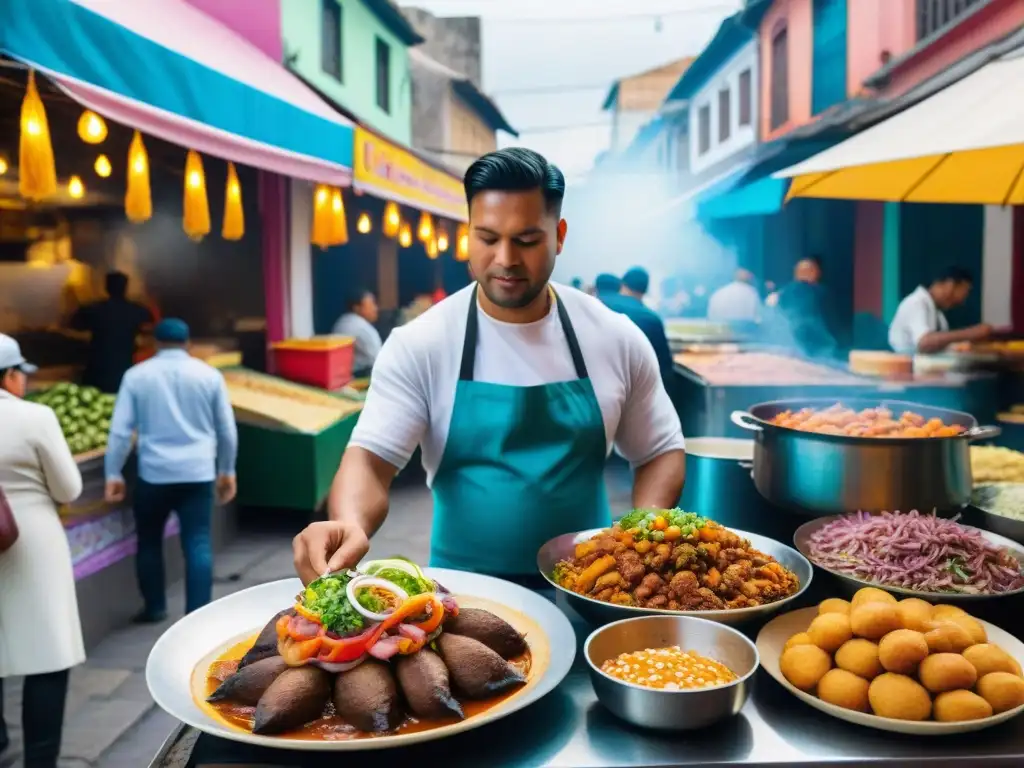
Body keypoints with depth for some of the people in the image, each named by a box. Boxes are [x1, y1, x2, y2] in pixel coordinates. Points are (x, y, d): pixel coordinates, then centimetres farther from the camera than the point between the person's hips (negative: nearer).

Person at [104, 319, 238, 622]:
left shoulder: (137, 375, 2)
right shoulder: (209, 375, 3)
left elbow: (120, 430, -1)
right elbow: (227, 430, 6)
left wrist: (113, 474, 6)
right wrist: (227, 470, 17)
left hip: (154, 473, 0)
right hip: (198, 473, 0)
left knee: (149, 541, 18)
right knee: (198, 544, 2)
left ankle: (154, 608, 27)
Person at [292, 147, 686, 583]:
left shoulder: (617, 339, 0)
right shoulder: (420, 345, -6)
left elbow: (661, 451, 10)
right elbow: (371, 456, -11)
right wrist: (350, 523, -32)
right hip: (464, 588, -2)